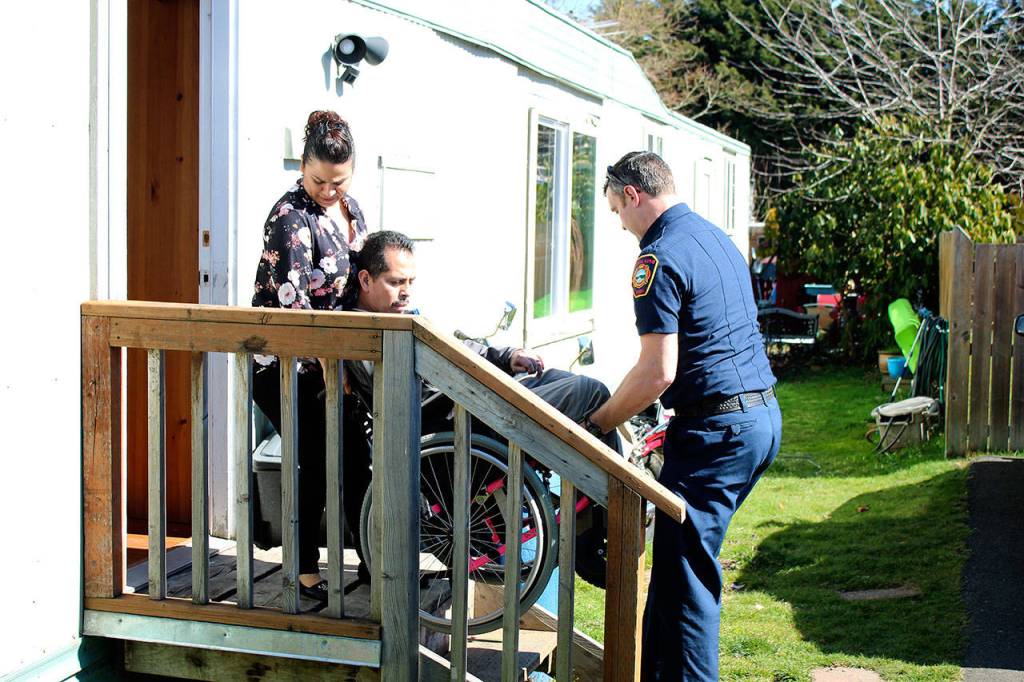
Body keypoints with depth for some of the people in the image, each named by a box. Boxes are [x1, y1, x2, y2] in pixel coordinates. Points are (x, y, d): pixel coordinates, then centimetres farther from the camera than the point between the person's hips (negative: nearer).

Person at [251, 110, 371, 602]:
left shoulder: (350, 210, 8)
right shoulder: (292, 217, -17)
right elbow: (292, 299, -25)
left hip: (327, 358, 8)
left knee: (353, 456, 7)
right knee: (319, 463, -7)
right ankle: (307, 573, 7)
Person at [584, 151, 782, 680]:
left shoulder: (659, 258, -14)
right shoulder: (717, 237, 16)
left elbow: (658, 372, -19)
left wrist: (596, 424, -7)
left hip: (715, 428, -10)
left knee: (686, 574, -4)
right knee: (679, 557, 18)